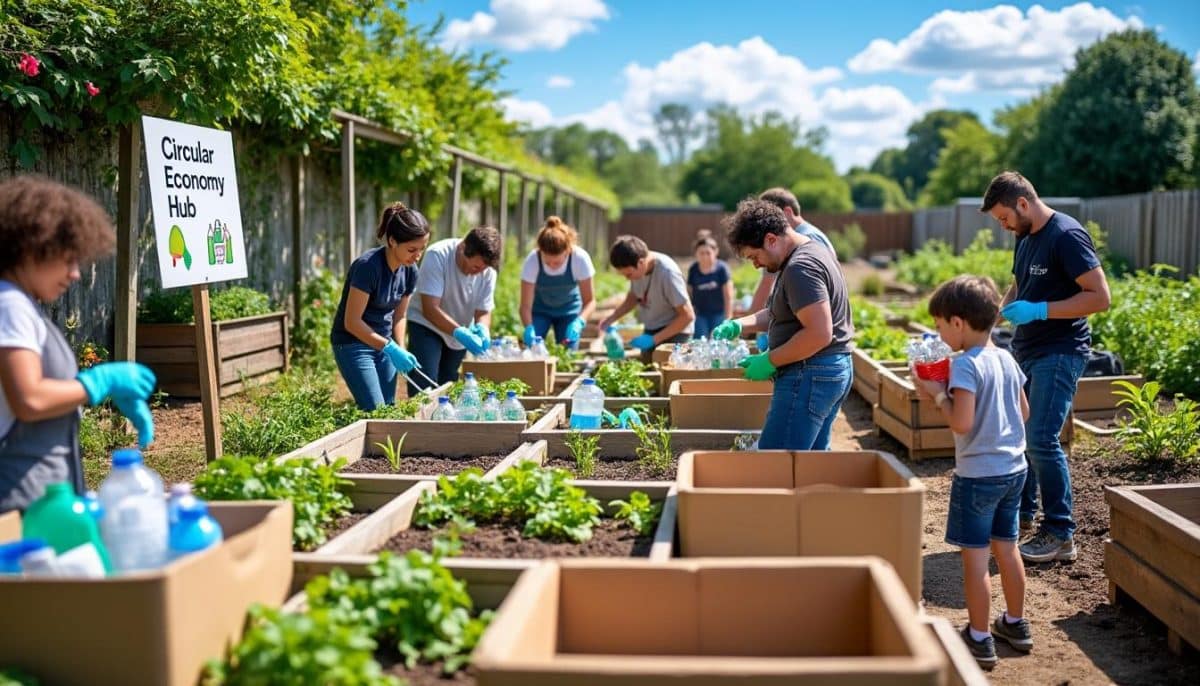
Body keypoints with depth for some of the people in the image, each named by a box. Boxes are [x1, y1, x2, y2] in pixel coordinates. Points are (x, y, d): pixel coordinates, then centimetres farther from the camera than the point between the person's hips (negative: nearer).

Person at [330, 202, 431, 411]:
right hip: (353, 343, -7)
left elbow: (399, 316, 8)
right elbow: (352, 322, -23)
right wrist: (391, 348, -25)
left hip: (384, 343, 7)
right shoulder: (368, 266, -25)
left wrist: (400, 350, -8)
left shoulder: (410, 271, -4)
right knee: (375, 411, -11)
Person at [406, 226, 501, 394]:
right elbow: (430, 309, -30)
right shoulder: (437, 255, -27)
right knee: (424, 388, -17)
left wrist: (482, 328, -32)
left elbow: (483, 312, -8)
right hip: (427, 326, -5)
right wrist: (459, 332, -43)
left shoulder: (488, 271, -13)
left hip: (459, 334, 5)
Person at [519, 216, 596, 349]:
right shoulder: (532, 261, -31)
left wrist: (579, 321, -41)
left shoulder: (580, 259, -31)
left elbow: (589, 301, -22)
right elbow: (526, 305, -26)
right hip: (540, 310, 0)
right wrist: (529, 328, -45)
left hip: (569, 310, 0)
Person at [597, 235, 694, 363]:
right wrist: (611, 319, -2)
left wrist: (654, 339, -24)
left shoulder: (667, 272, -27)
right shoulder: (636, 268, -8)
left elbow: (687, 316, -22)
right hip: (650, 331, 7)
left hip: (673, 332, -7)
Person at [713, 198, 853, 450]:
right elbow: (780, 313, 21)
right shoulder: (812, 251, 15)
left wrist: (769, 361, -18)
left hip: (810, 376, -11)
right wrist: (738, 326, 9)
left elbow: (819, 333, -26)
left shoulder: (801, 267, -18)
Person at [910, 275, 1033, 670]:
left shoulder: (965, 364, -18)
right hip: (1014, 469, 8)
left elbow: (961, 423, -24)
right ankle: (1016, 624, 32)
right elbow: (1023, 413, 14)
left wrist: (938, 395, -10)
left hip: (978, 474, -8)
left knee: (974, 556, 1)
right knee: (1006, 547, 20)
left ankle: (980, 639, 8)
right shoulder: (1007, 359, 6)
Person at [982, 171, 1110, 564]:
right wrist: (1000, 308, 5)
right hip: (1026, 351, 9)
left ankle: (1060, 535, -4)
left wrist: (1038, 310, -23)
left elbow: (1100, 297, -20)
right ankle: (1022, 511, 29)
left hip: (1059, 353, -9)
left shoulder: (1067, 236, -16)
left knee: (1041, 439, -12)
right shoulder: (1025, 239, 10)